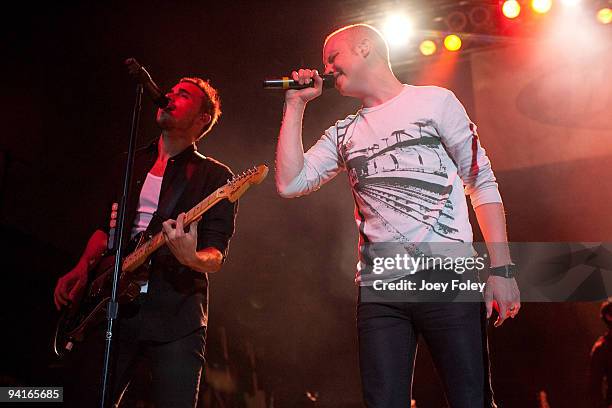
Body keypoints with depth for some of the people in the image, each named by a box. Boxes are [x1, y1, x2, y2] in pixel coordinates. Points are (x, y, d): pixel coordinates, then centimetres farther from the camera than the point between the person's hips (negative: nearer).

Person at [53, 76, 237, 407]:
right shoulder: (131, 163, 18)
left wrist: (192, 258, -27)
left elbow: (216, 256, -5)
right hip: (110, 305, 4)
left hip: (175, 314, -4)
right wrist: (83, 267, 5)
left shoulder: (214, 176, 3)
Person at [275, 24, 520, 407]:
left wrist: (501, 268, -7)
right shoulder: (343, 134, 18)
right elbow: (290, 183, 6)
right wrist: (296, 105, 10)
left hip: (447, 276, -3)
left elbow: (482, 182, 2)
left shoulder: (434, 101, 6)